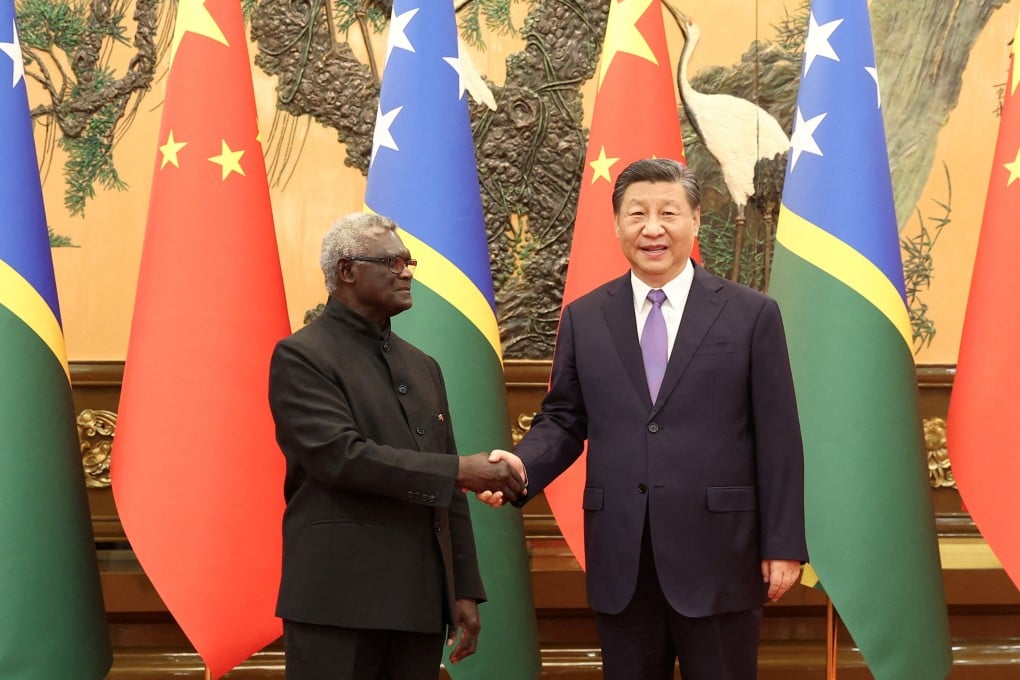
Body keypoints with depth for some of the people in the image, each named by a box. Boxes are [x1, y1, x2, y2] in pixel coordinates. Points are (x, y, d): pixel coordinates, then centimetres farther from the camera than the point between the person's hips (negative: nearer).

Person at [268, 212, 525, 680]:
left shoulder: (423, 367, 18)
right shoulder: (301, 357, -3)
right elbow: (339, 456, -17)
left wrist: (465, 590, 11)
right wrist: (458, 470, -17)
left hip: (421, 603, 6)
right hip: (338, 600, -6)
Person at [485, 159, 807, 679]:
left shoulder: (751, 315, 1)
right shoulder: (584, 318, 8)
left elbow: (777, 438, -1)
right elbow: (562, 420, 10)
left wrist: (783, 545, -4)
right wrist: (523, 464, -11)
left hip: (717, 557, -2)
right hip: (620, 561, 2)